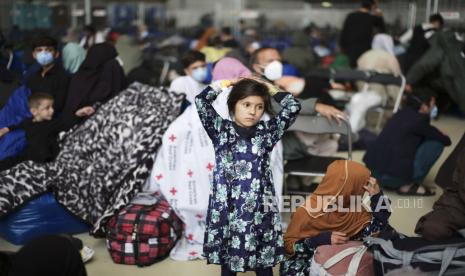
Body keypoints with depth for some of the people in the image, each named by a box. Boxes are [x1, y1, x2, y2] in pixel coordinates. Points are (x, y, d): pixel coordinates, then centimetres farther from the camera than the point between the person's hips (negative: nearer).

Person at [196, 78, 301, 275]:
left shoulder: (266, 132, 4)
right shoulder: (220, 129, 2)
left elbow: (293, 108, -1)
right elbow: (201, 101, -6)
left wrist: (269, 88, 6)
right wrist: (226, 83, 4)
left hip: (259, 208, 1)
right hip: (227, 208, 0)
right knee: (227, 260, 13)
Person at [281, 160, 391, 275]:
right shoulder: (308, 212, -21)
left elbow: (376, 229, -1)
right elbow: (287, 245, -17)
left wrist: (377, 196, -12)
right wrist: (323, 239, -29)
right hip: (309, 263, -4)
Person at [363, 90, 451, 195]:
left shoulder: (403, 114, 16)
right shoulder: (419, 120, -7)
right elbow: (446, 140, 5)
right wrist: (444, 138, 26)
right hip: (393, 176, -9)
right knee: (437, 143, 0)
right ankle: (408, 185, 1)